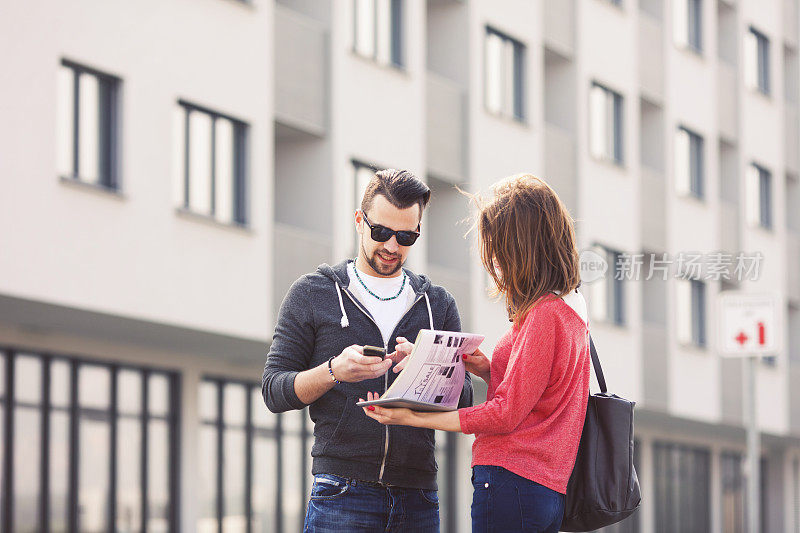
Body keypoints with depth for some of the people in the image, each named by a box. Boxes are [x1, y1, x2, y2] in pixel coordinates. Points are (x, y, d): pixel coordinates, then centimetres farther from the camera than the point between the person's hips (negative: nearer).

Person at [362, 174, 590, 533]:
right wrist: (492, 371, 6)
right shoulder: (571, 308, 16)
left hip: (511, 480, -9)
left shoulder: (544, 315, -13)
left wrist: (411, 418, -12)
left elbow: (506, 415, -15)